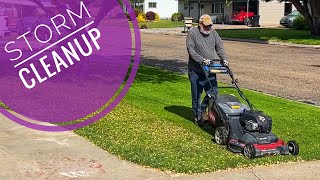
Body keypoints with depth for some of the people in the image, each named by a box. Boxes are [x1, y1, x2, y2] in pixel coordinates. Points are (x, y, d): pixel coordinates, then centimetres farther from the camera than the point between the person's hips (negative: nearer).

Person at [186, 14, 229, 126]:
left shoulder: (213, 33, 11)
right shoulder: (192, 33, -6)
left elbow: (219, 47, 7)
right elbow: (191, 50, -15)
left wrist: (224, 59, -10)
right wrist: (202, 60, -25)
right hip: (196, 71, -5)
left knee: (213, 93, 4)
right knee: (196, 95, 3)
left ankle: (203, 110, 26)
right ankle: (198, 116, 16)